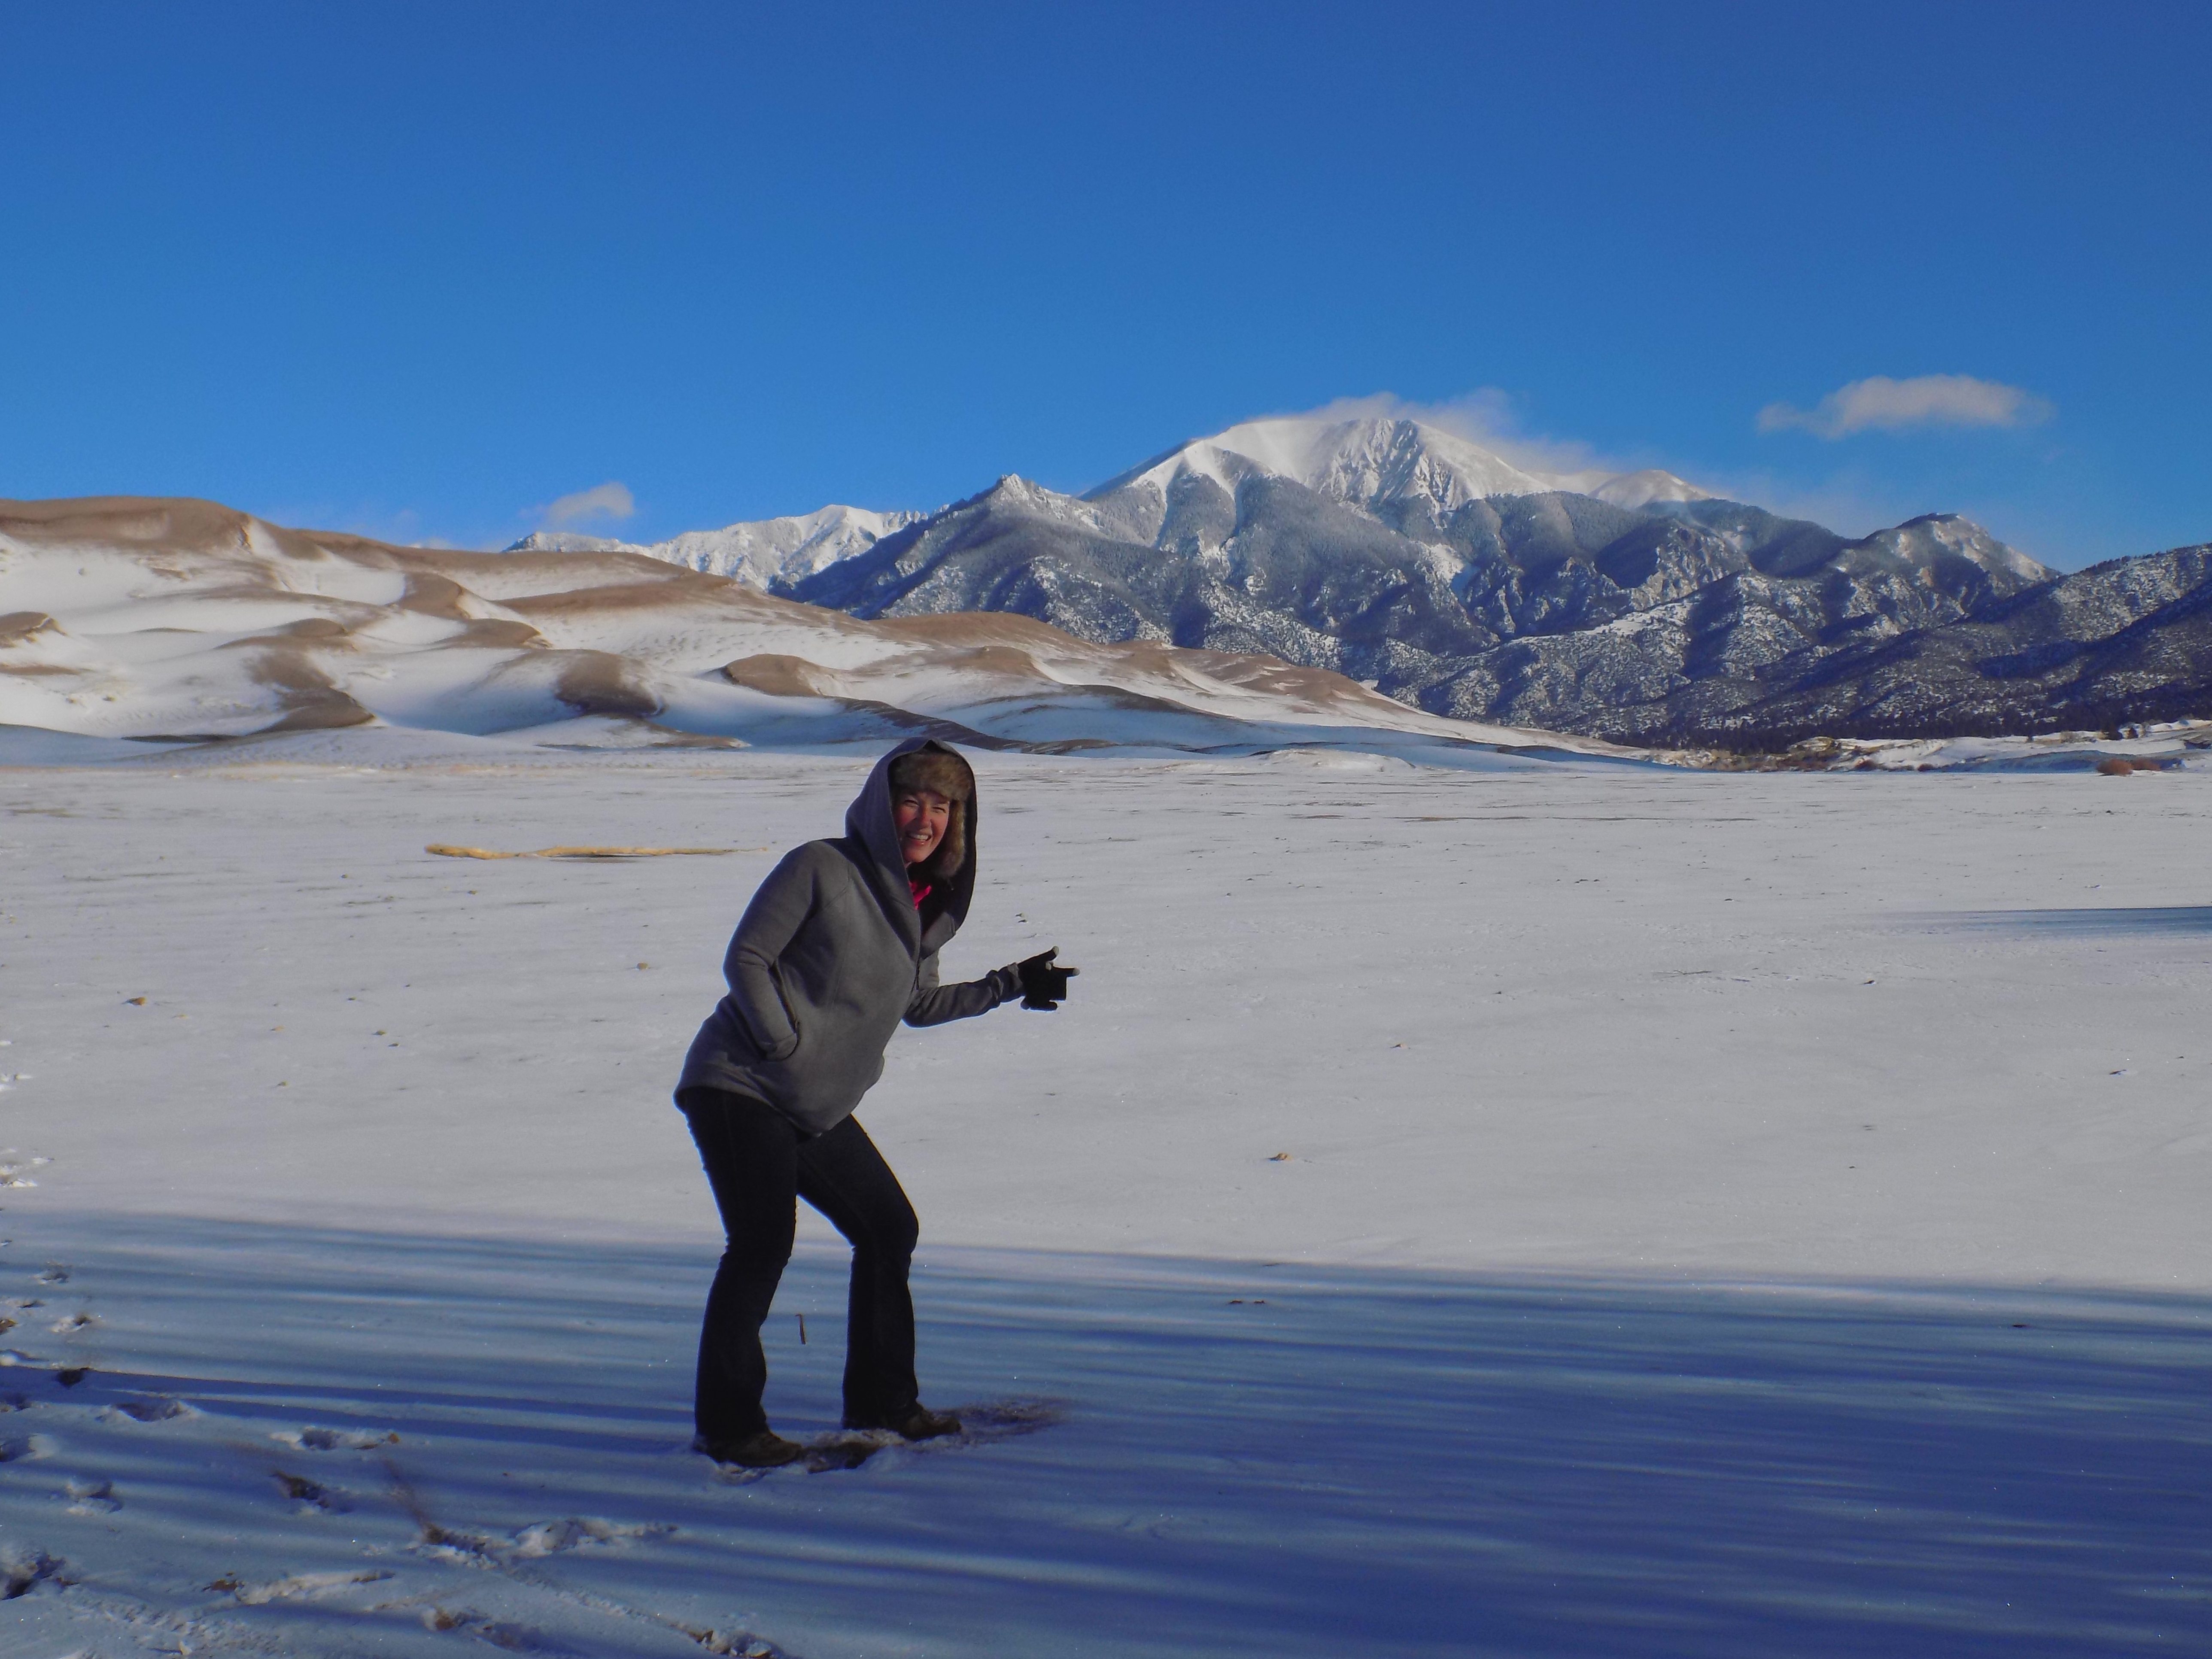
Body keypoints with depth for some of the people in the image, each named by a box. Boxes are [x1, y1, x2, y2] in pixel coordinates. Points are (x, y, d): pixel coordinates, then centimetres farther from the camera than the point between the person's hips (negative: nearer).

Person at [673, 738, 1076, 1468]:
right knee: (763, 1242, -16)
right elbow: (746, 958, -13)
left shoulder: (924, 901, 9)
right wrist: (784, 1045, -17)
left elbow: (920, 1003, 22)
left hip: (816, 1107, 8)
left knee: (889, 1228, 10)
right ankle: (726, 1423, -5)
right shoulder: (822, 869, -13)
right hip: (741, 1086, -8)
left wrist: (1009, 986, 18)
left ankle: (879, 1401, 23)